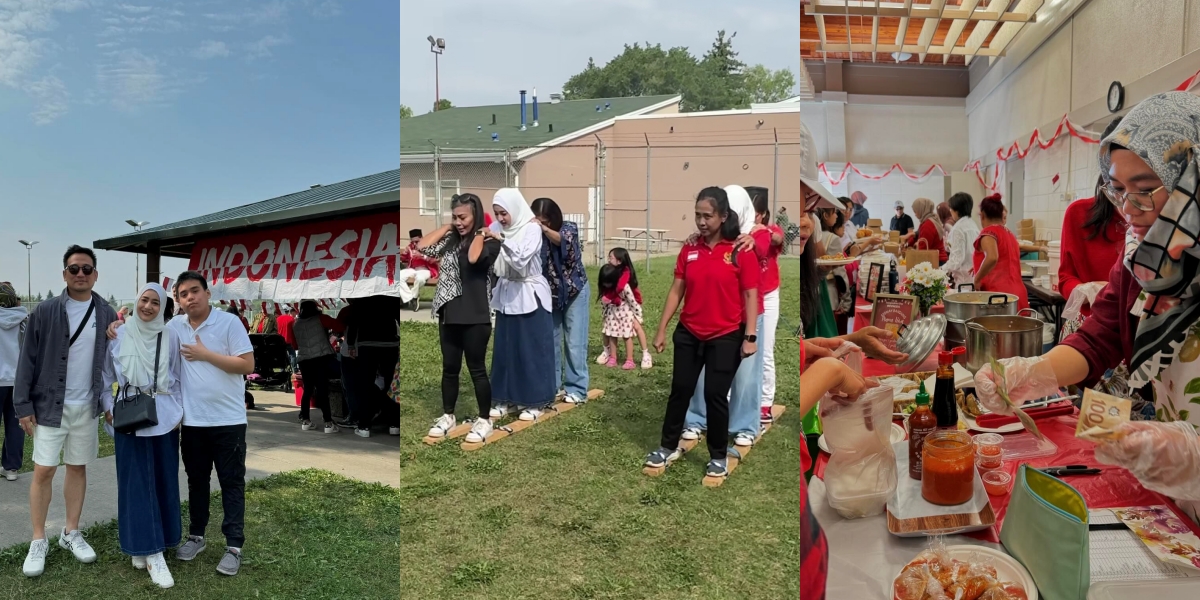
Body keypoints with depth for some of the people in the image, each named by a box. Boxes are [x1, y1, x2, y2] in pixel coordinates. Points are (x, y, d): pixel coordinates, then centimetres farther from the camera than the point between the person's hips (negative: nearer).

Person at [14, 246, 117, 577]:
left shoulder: (107, 315, 1)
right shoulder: (45, 311, -5)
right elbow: (28, 360, -4)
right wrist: (23, 405, -7)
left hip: (87, 407, 2)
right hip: (50, 405, -2)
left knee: (78, 468, 11)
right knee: (43, 471, 1)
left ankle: (71, 533, 24)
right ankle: (38, 542, 13)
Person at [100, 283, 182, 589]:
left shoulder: (171, 337, 0)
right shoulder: (119, 335, 0)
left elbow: (178, 378, 4)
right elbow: (106, 375, 10)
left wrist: (178, 412, 0)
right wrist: (108, 407, 3)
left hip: (163, 416, 1)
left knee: (163, 480, 5)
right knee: (136, 482, -1)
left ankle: (151, 545, 19)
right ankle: (148, 550, 0)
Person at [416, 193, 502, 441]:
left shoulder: (490, 241, -6)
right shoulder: (451, 240, 9)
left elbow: (474, 258, -24)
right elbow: (422, 247, 0)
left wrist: (478, 233, -10)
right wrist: (447, 227, 5)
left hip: (475, 316, -5)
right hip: (449, 313, 6)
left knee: (477, 369, 4)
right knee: (449, 368, 15)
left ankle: (484, 419, 18)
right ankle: (448, 416, 29)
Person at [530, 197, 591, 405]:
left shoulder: (569, 228, -15)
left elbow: (564, 240, -37)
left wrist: (543, 228, -53)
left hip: (574, 293, -2)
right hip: (550, 294, 3)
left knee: (574, 342, 0)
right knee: (550, 340, 8)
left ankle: (576, 388, 7)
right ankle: (551, 384, 20)